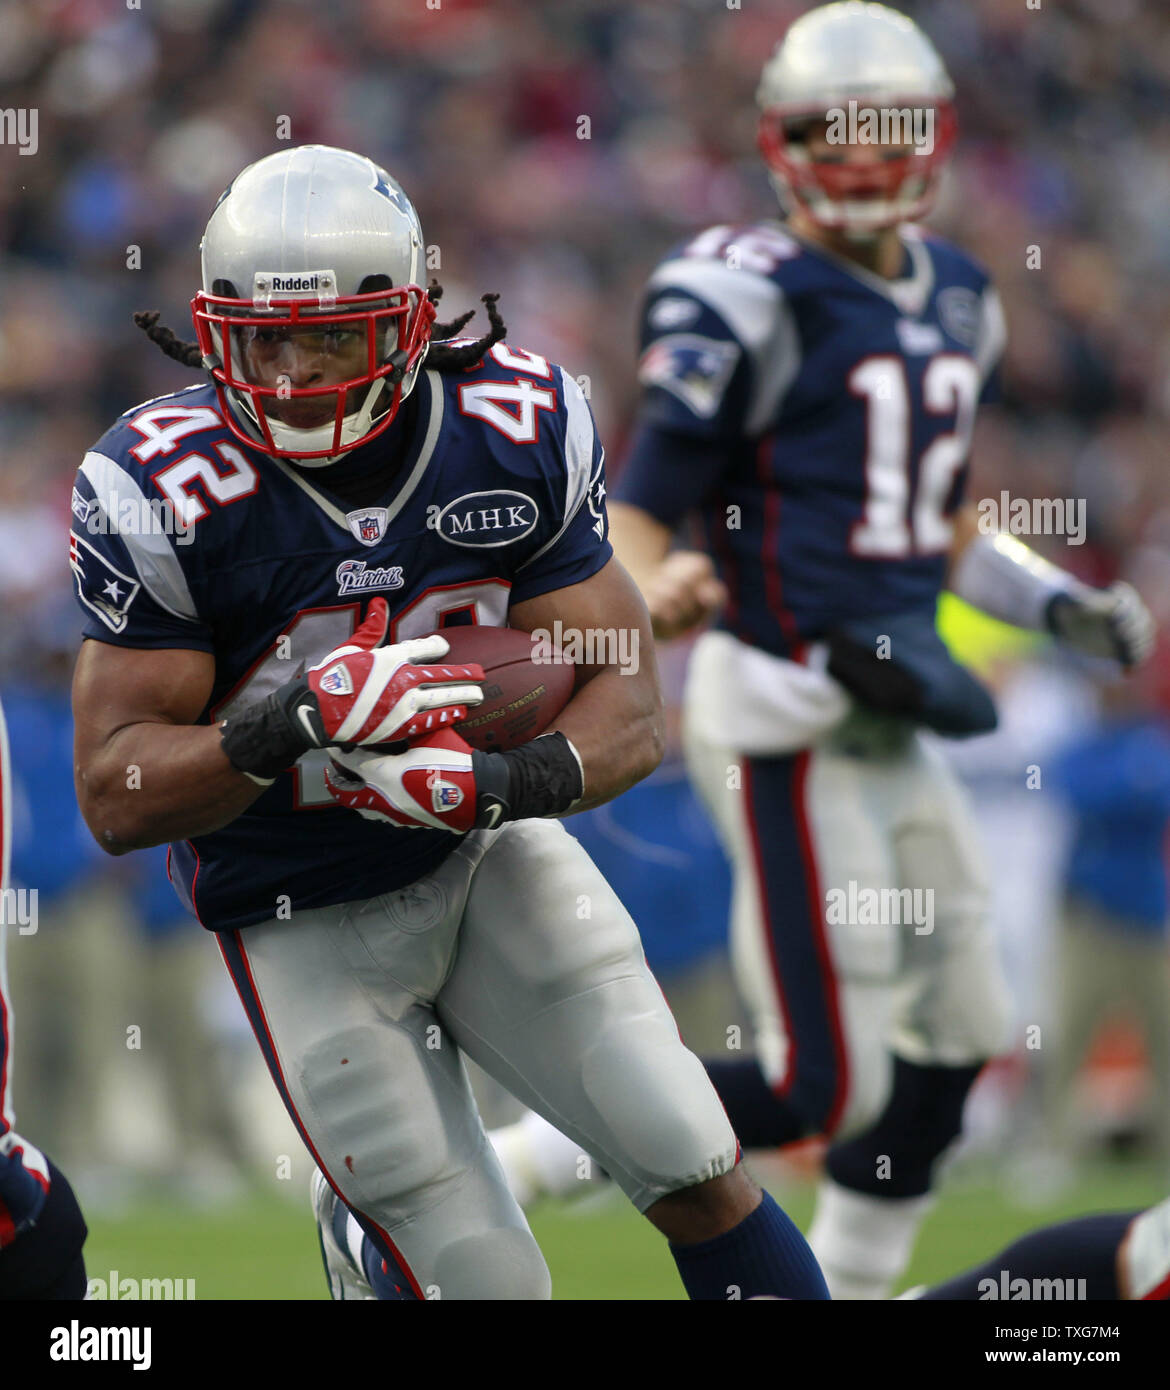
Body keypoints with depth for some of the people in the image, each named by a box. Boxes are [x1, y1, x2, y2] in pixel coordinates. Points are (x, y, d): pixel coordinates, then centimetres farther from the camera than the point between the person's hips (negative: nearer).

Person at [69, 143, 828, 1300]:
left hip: (490, 854, 3)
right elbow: (116, 795, -21)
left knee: (701, 1184, -5)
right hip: (309, 921, -3)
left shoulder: (519, 434, -14)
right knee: (486, 1283, -2)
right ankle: (360, 1233, 32)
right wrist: (292, 724, -39)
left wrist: (511, 781, -34)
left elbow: (627, 704, -12)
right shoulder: (164, 495, -22)